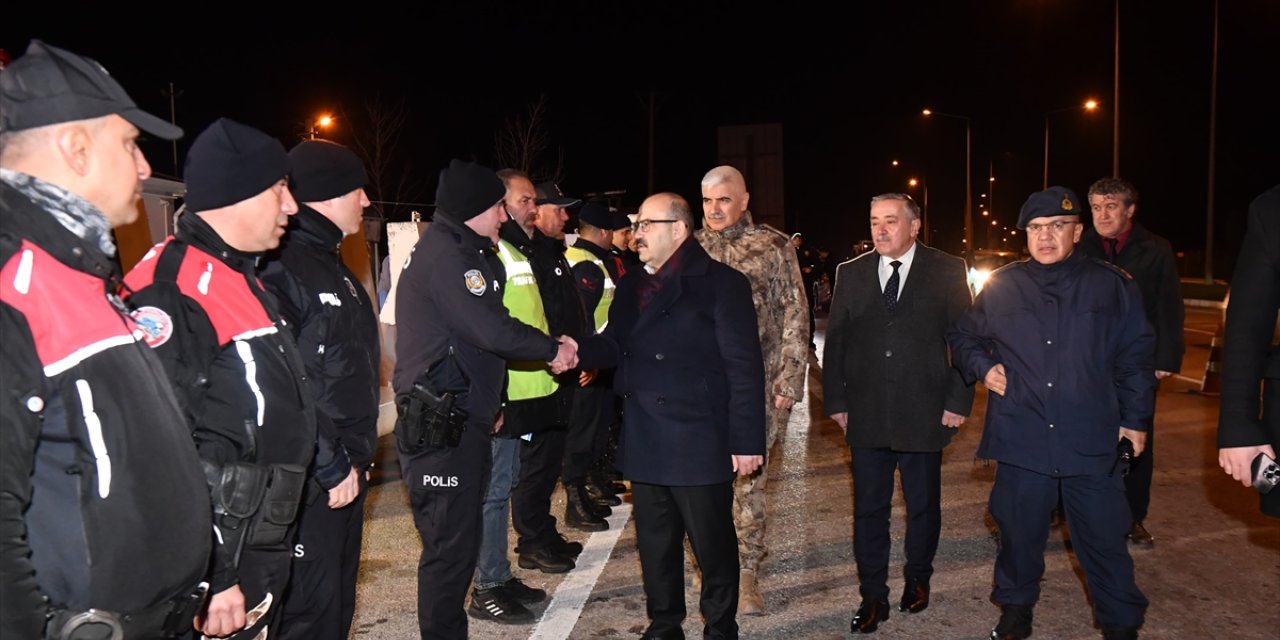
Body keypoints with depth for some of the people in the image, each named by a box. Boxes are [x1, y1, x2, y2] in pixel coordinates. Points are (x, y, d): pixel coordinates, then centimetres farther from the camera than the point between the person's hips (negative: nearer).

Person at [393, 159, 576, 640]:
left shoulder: (466, 252, 18)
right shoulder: (445, 253, -14)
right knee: (451, 543, -3)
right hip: (439, 425, -10)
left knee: (458, 538, 15)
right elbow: (492, 330, -22)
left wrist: (491, 402, 20)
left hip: (463, 418, 10)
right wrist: (553, 349, -7)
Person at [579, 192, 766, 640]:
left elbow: (744, 367, -12)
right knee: (655, 545, 18)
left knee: (713, 546, 9)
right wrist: (578, 351, -12)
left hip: (699, 444, -6)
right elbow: (615, 347, 10)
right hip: (644, 443, 6)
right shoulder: (631, 285, 12)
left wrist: (746, 441, -15)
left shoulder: (721, 283, -9)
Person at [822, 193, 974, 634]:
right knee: (868, 510, 6)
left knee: (923, 506, 13)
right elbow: (835, 342, 7)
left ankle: (917, 580, 35)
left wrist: (959, 400, -5)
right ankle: (873, 597, 18)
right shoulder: (851, 274, 6)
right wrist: (835, 400, 2)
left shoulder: (947, 272, 0)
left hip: (924, 413, -1)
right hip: (866, 416, 2)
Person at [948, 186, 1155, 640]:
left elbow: (1135, 358, 6)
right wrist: (982, 366, 0)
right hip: (1021, 440, 1)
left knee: (1104, 540, 6)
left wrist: (1135, 420, 3)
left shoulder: (1112, 286, 4)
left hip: (1093, 443, -1)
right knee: (1019, 534, 12)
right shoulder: (1001, 287, 5)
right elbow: (962, 338, 18)